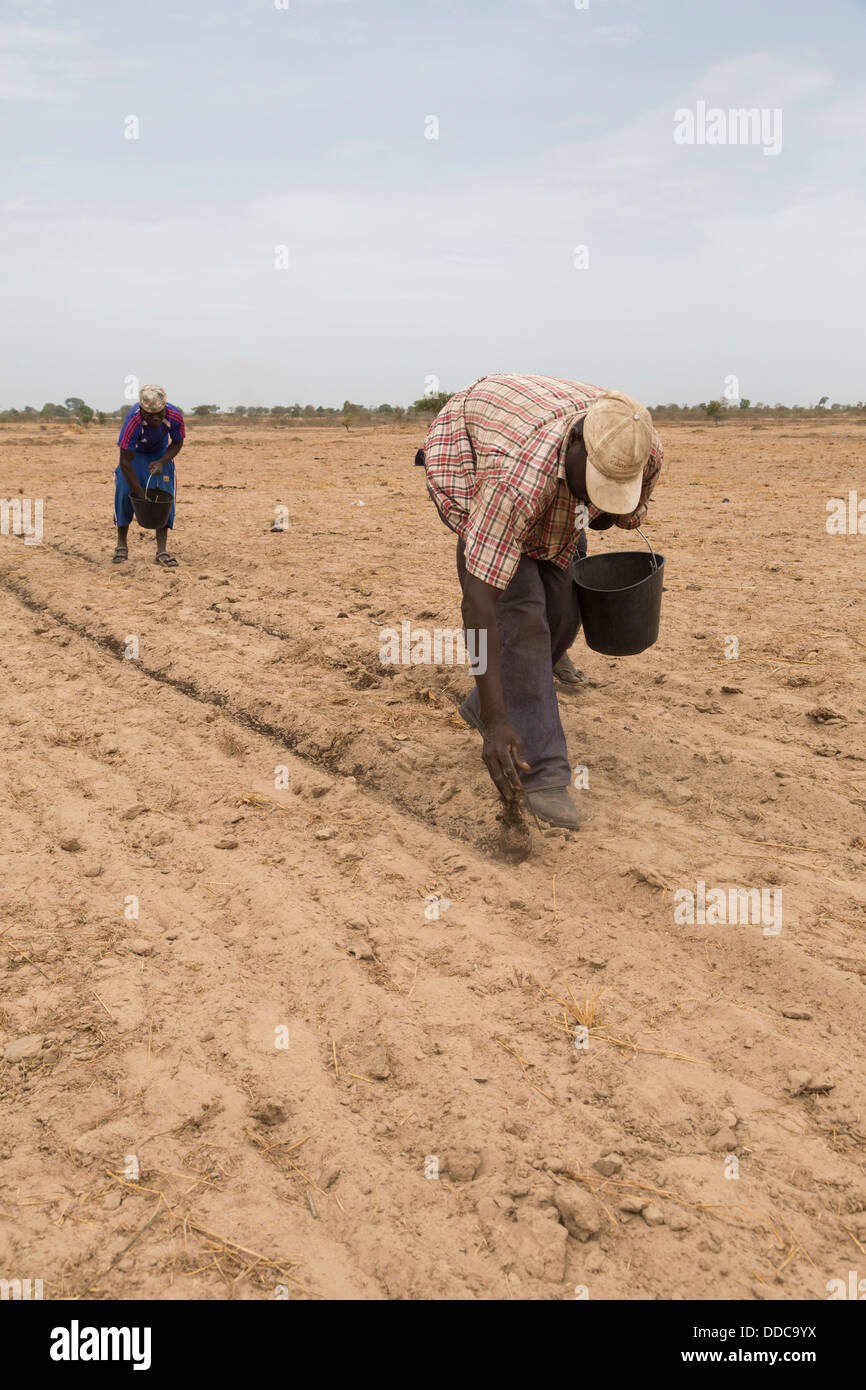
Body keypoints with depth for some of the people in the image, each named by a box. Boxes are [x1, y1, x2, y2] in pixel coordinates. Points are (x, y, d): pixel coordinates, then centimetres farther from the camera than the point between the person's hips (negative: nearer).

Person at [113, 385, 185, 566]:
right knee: (124, 492, -13)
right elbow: (126, 462, -33)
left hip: (160, 454, 2)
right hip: (134, 453, -2)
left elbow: (177, 443, -10)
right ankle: (122, 545, 5)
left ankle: (162, 550, -8)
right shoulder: (132, 422, -39)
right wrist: (141, 494, -33)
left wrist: (162, 462, -28)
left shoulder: (175, 417, -32)